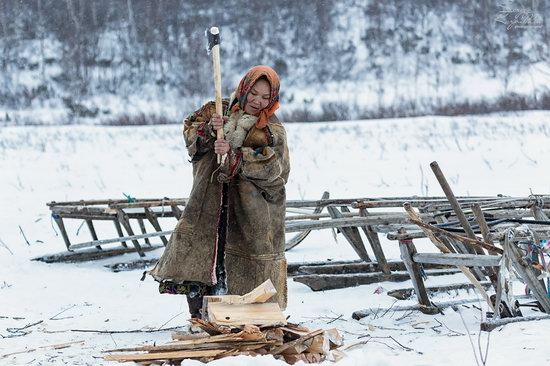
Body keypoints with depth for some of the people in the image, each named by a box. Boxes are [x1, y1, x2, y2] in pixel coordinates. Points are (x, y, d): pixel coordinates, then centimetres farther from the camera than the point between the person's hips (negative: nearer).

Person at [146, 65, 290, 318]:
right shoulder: (218, 110, 10)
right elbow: (190, 134, 5)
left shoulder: (273, 131, 3)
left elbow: (270, 165, -12)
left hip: (251, 210, -2)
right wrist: (209, 129, -17)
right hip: (210, 202, 2)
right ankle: (199, 315, 5)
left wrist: (233, 154, -23)